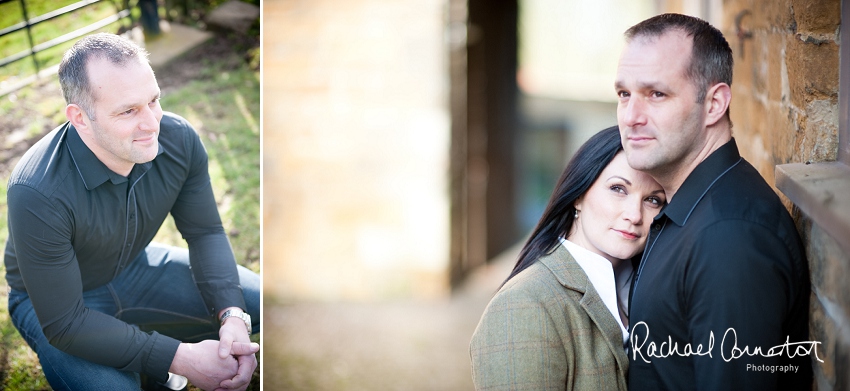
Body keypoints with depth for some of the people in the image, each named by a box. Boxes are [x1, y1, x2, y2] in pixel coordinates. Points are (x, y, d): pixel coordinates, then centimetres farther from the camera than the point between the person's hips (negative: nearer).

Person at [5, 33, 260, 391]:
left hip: (136, 268, 6)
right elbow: (64, 324, -31)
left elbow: (205, 233, -6)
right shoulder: (37, 194, -37)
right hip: (56, 295, -5)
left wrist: (233, 317, -25)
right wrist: (179, 358, -35)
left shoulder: (178, 139, -21)